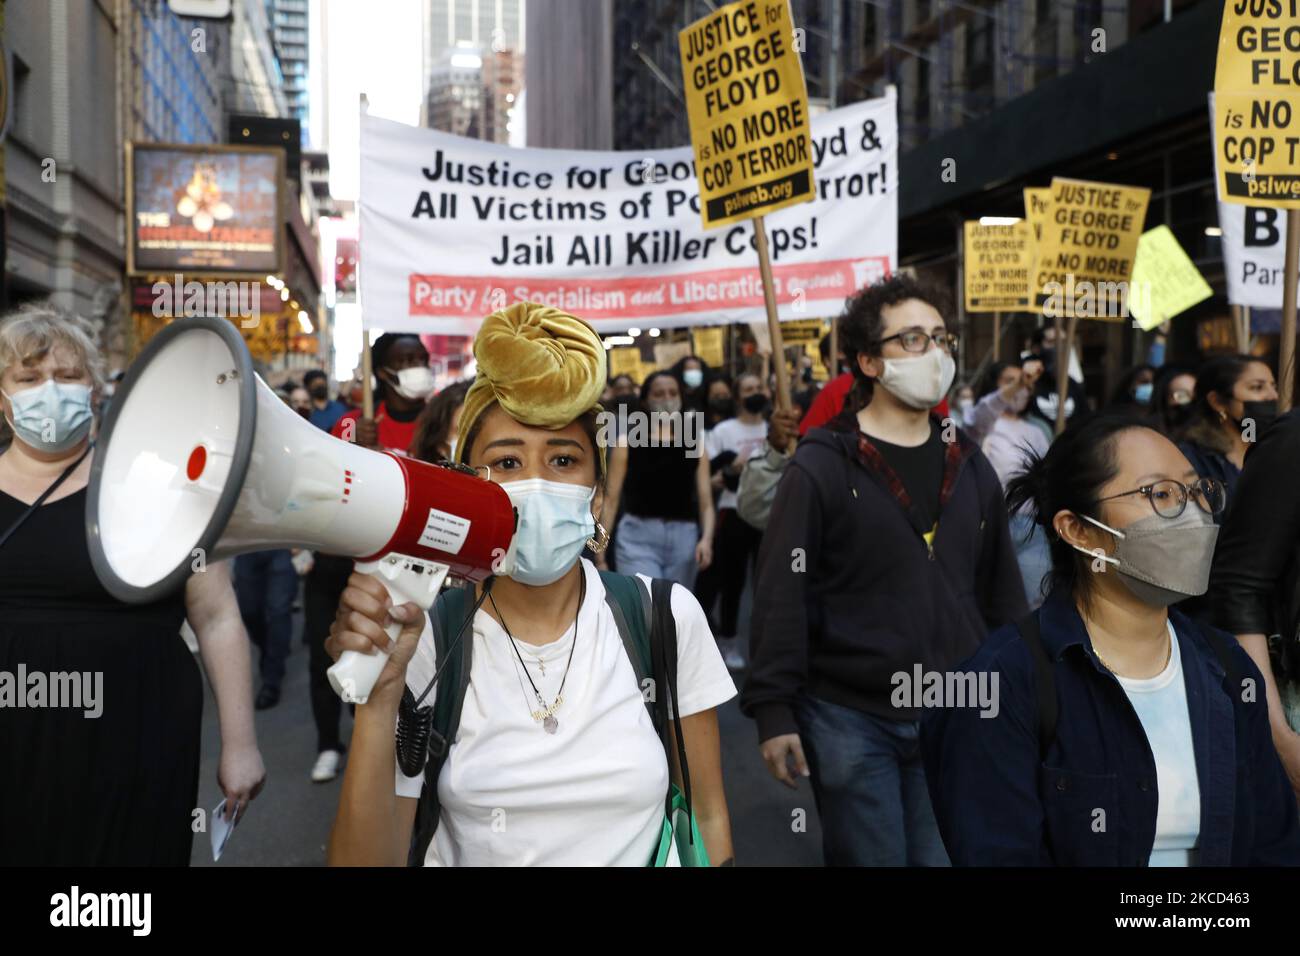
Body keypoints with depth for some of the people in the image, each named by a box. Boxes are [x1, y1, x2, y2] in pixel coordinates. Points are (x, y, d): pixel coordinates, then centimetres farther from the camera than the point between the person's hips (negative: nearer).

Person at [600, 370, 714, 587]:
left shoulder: (694, 445, 9)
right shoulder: (627, 443, 3)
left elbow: (706, 503, 6)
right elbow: (611, 500, 1)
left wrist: (707, 538, -13)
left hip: (684, 538, 3)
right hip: (638, 537, -3)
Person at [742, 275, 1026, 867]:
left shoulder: (971, 468, 9)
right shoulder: (821, 467, -7)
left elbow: (1002, 592, 13)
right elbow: (780, 597, -10)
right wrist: (774, 711, -13)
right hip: (849, 721, -4)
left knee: (944, 854, 11)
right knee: (868, 856, 6)